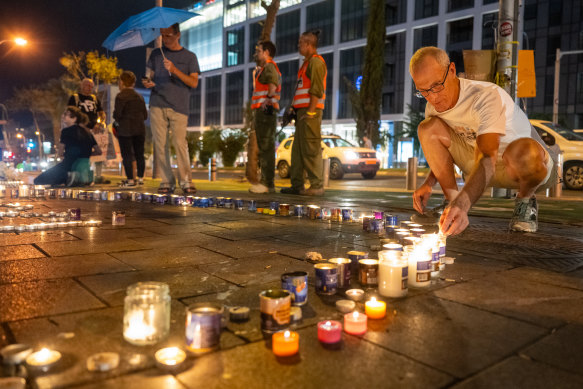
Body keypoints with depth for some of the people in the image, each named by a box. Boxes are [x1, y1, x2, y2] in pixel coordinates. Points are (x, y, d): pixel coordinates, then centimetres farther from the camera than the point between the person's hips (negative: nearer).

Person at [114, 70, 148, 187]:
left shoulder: (121, 96, -7)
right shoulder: (140, 96, 13)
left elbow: (117, 114, -14)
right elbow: (145, 115, 12)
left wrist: (115, 116, 7)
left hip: (125, 130, -6)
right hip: (140, 129, 6)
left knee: (127, 155, -1)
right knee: (139, 154, 11)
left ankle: (130, 179, -2)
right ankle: (141, 178, 15)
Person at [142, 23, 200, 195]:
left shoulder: (189, 56, 9)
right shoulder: (156, 54, 18)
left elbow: (194, 83, 0)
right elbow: (150, 76, 18)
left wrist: (175, 70, -13)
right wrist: (147, 82, -5)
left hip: (179, 106, -3)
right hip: (157, 105, 3)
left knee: (179, 142, -12)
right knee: (160, 144, -1)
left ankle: (186, 181, -2)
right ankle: (166, 182, 5)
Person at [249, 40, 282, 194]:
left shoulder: (269, 66, -6)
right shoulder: (263, 68, 27)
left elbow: (273, 81, -23)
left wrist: (269, 98, -30)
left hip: (266, 110, -11)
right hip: (262, 111, 11)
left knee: (266, 147, -13)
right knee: (264, 147, 12)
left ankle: (268, 183, -14)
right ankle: (265, 181, 17)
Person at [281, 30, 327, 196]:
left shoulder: (316, 61, -7)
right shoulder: (308, 62, 25)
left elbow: (317, 90, -17)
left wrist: (310, 111, -22)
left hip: (310, 111, -10)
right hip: (303, 111, 10)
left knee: (311, 149, -11)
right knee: (298, 148, 9)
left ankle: (317, 186, -8)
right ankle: (297, 185, 13)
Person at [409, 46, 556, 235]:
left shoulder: (488, 96, -30)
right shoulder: (433, 106, -8)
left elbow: (487, 161, -42)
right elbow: (441, 152, 9)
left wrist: (462, 205, -58)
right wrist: (428, 183, -10)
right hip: (480, 164, 5)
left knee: (523, 149, -44)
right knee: (428, 128, -16)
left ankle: (525, 199, -8)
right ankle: (451, 200, -9)